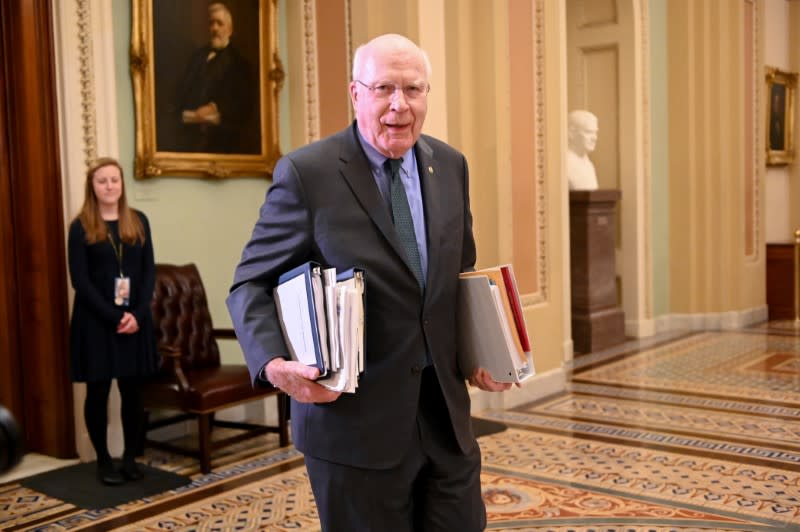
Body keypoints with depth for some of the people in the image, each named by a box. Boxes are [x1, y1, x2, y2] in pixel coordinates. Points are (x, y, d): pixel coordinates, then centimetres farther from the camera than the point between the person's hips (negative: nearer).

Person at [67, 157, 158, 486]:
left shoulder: (138, 221, 6)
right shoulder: (81, 227, -2)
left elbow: (149, 272, 4)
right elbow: (81, 280, -8)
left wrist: (137, 314, -10)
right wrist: (113, 317, -15)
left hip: (135, 319, 3)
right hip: (96, 321, -2)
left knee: (131, 390, 7)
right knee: (98, 391, 5)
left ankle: (130, 458, 19)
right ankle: (103, 461, 17)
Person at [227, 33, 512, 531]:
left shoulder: (450, 165, 5)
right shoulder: (306, 173, -11)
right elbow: (251, 284, -6)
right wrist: (274, 364, -23)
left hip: (446, 410, 5)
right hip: (354, 417, -5)